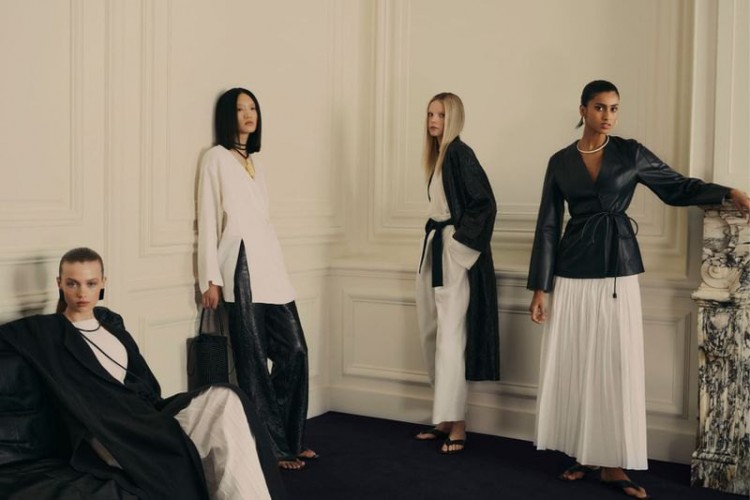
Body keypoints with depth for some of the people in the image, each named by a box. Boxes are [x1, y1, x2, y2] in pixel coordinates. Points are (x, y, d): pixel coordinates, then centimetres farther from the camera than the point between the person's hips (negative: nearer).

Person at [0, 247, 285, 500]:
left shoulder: (111, 322, 23)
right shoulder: (45, 331, 6)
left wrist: (155, 411, 7)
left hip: (146, 415, 5)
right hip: (108, 433, -5)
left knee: (223, 398, -24)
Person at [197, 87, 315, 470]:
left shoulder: (256, 162, 21)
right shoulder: (216, 158, 2)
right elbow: (208, 218, -4)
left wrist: (274, 265, 17)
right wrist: (211, 278, -10)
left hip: (270, 265, 7)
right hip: (240, 266, -7)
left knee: (294, 350, 3)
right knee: (254, 361, -3)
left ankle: (289, 440, 15)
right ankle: (272, 447, 5)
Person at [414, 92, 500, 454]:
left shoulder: (459, 153, -12)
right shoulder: (438, 156, 14)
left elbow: (485, 204, -18)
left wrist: (460, 242, -15)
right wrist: (436, 243, 16)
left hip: (455, 254, -9)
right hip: (434, 250, 10)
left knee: (450, 339, -8)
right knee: (432, 336, 10)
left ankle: (456, 426, -2)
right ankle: (445, 419, 18)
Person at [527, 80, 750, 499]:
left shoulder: (631, 153, 3)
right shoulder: (561, 162, 4)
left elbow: (678, 187, 9)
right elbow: (548, 225, 3)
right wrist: (540, 287, -1)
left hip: (618, 268, -1)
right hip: (574, 271, 1)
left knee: (618, 364, -2)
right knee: (576, 363, 3)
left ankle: (612, 464, 4)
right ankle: (585, 455, 15)